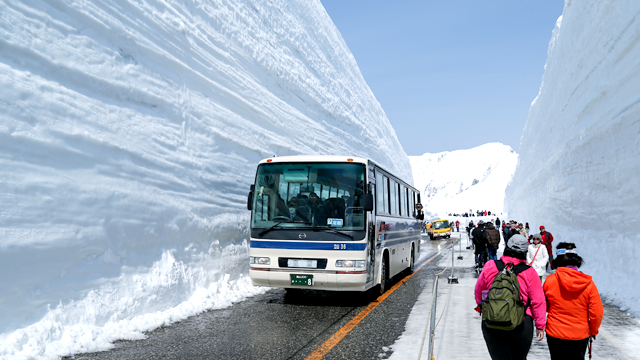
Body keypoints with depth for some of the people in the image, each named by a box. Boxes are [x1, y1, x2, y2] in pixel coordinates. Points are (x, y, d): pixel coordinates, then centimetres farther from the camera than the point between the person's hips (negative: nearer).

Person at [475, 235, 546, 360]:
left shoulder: (489, 267, -4)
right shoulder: (529, 272, -9)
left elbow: (478, 292, 7)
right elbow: (538, 301, -5)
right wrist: (540, 325, 6)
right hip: (521, 325, 0)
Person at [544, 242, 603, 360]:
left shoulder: (550, 280, -14)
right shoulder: (588, 283, -12)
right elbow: (597, 313, -8)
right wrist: (593, 330, 9)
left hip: (555, 334, -1)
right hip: (581, 335, 1)